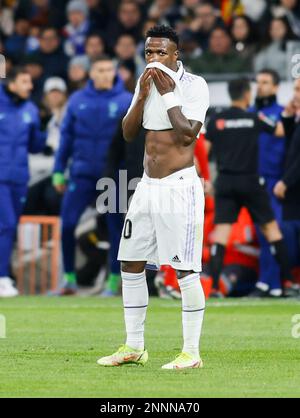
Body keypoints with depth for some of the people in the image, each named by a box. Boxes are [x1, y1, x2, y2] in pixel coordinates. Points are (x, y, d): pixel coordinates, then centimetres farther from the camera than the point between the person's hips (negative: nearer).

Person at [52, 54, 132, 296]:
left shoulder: (126, 101, -1)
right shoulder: (78, 101, 5)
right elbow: (67, 137, 9)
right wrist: (59, 170, 7)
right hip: (82, 174, 2)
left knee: (117, 228, 2)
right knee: (68, 224, -6)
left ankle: (115, 278, 12)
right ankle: (70, 278, 6)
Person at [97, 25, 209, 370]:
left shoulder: (194, 85, -9)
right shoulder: (146, 82, 11)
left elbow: (187, 134, -19)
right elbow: (128, 133, 7)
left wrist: (168, 93, -17)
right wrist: (143, 95, -6)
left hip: (179, 186, -7)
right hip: (148, 184, 7)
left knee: (185, 270, -8)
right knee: (130, 264, 9)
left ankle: (191, 352, -3)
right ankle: (134, 348, 19)